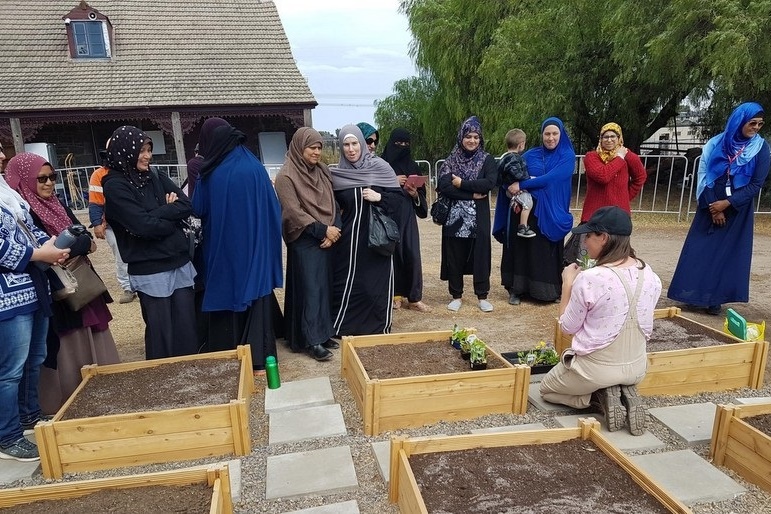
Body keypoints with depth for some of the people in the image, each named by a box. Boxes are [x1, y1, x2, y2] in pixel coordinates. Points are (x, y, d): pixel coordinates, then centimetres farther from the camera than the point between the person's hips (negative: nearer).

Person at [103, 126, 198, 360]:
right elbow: (144, 226, -19)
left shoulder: (155, 177, 9)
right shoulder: (115, 186, -9)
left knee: (188, 327, 11)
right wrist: (170, 216, -5)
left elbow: (186, 206, -2)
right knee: (161, 331, 6)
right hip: (150, 270, -5)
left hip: (180, 262, 5)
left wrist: (156, 214, -14)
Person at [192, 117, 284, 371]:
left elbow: (198, 210, 0)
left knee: (227, 296, 11)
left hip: (223, 248, -1)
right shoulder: (255, 167, -5)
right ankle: (259, 359, 9)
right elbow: (273, 209, -2)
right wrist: (268, 242, 10)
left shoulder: (210, 174, -9)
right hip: (255, 247, 1)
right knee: (256, 297, 8)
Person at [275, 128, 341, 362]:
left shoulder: (322, 171, 10)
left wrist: (335, 229, -6)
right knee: (310, 289, -4)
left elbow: (332, 203, 10)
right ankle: (311, 340, 4)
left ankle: (322, 333, 20)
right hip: (304, 242, -6)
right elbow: (294, 212, -15)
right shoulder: (286, 176, -9)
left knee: (325, 287, 10)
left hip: (327, 239, 6)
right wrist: (323, 230, -16)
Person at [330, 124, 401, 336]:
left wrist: (378, 197, -17)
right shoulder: (336, 174, 3)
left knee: (377, 282, 4)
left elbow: (397, 195, -3)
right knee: (347, 282, 6)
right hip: (348, 238, 2)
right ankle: (345, 327, 21)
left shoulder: (380, 166, -4)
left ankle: (378, 328, 20)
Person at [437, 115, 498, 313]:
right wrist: (472, 194, -15)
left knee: (480, 254, 2)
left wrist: (461, 183, -13)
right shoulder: (451, 160, 5)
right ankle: (456, 296, 18)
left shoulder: (487, 160, 4)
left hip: (479, 216, -1)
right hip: (455, 216, 1)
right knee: (455, 256, 5)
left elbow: (490, 182, -13)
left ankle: (482, 296, 14)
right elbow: (443, 185, -10)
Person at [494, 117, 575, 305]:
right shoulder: (530, 155, 7)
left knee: (549, 251, 5)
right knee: (523, 248, 5)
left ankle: (551, 291, 18)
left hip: (552, 212, -2)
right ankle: (516, 289, 13)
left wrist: (522, 184, -18)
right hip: (527, 209, 2)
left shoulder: (567, 156, -2)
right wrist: (515, 194, -16)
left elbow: (551, 178, -16)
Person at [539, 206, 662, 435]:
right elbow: (641, 321, 9)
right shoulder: (650, 275, -6)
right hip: (637, 368, 6)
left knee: (546, 388, 24)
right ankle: (626, 395, 8)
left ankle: (601, 396, 1)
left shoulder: (589, 279, -25)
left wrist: (568, 283, -3)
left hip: (595, 368, -5)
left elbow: (568, 327, -11)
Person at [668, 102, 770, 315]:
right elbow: (704, 176, -2)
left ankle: (715, 299, 9)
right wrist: (713, 207, -9)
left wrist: (727, 203, -14)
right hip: (710, 206, 1)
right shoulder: (716, 144, -2)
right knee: (699, 251, 1)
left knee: (728, 253, 0)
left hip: (737, 211, -1)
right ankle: (694, 294, 12)